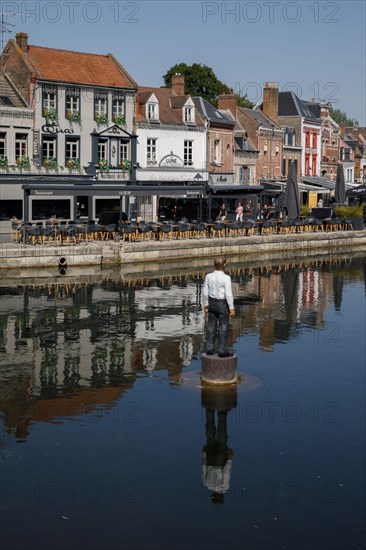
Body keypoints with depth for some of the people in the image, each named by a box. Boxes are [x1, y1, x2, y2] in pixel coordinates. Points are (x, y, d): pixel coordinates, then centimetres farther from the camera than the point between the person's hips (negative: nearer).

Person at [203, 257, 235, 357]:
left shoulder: (208, 276, -5)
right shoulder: (226, 278, -20)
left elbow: (205, 292, 2)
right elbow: (228, 294, -18)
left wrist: (205, 304, 13)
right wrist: (231, 308, -12)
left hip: (212, 302, 5)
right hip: (222, 304, -5)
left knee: (211, 326, 13)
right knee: (223, 327, 4)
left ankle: (209, 349, 18)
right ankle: (222, 350, 6)